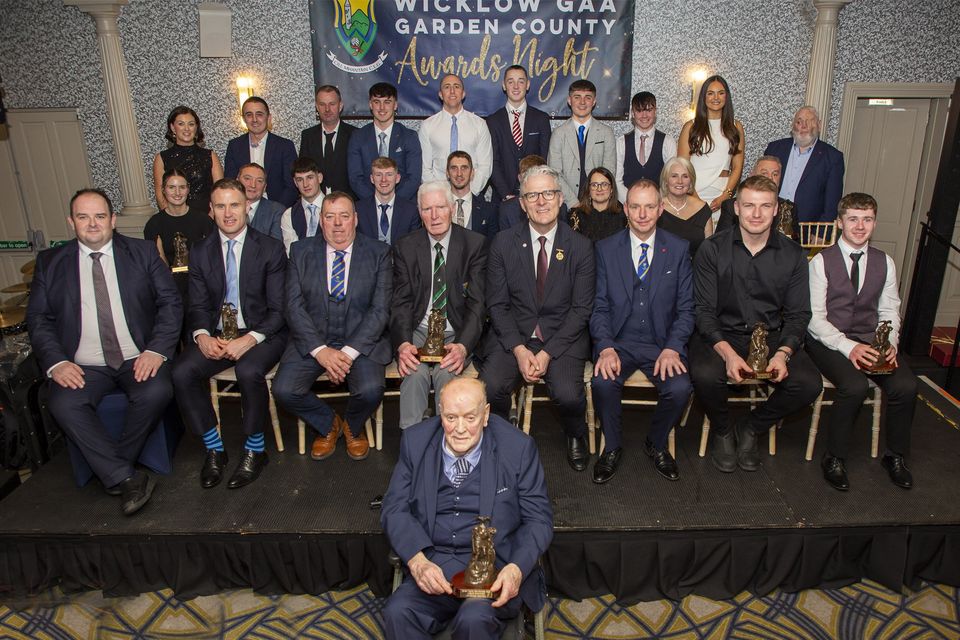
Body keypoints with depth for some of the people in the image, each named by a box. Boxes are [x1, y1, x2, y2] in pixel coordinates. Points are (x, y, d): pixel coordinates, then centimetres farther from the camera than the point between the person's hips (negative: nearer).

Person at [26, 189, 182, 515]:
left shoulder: (143, 252, 7)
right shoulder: (50, 262, 11)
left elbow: (170, 302, 1)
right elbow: (38, 318, 7)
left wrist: (156, 350, -13)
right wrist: (56, 362, -10)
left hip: (139, 359, -1)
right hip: (83, 366, 1)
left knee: (157, 393, -30)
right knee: (63, 406, -27)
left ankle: (112, 471, -6)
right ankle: (126, 478, -18)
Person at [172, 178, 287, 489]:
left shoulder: (271, 249, -3)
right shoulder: (201, 253, 9)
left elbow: (278, 309, -7)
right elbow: (198, 306, 7)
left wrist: (249, 339, -22)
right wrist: (202, 336, -15)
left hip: (261, 333, -4)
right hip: (216, 334, 4)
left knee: (249, 371, -34)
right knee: (181, 372, -22)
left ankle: (255, 449, -9)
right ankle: (214, 448, -2)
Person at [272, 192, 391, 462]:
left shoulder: (378, 253, 0)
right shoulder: (300, 252, 5)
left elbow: (380, 309, -7)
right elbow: (294, 307, -2)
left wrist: (349, 352, -17)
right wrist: (320, 350, -16)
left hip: (361, 341, -2)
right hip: (312, 341, 2)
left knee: (370, 390, -28)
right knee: (283, 390, -21)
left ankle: (353, 427, 11)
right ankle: (328, 424, 12)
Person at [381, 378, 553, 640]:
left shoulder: (517, 447, -6)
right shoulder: (415, 441, 1)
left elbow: (538, 519, -1)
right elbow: (394, 508, 2)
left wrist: (516, 569, -19)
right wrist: (417, 561, -16)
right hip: (432, 563, 3)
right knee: (397, 613, -24)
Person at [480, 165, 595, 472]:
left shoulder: (581, 246, -1)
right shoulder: (503, 243, 1)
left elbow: (582, 308, -3)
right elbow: (497, 304, 0)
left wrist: (548, 353, -14)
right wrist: (519, 350, -14)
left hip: (563, 337, -1)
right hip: (513, 335, 1)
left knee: (568, 395, -26)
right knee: (490, 387, -25)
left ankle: (575, 437, 11)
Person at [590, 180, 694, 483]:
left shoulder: (679, 249, 4)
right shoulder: (606, 248, 3)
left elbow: (686, 309, 3)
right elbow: (599, 307, 1)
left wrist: (672, 348, -13)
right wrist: (606, 347, -16)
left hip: (662, 342, 1)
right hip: (618, 341, 0)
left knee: (680, 388, -26)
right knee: (602, 382, -29)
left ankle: (657, 444, 7)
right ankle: (612, 447, 0)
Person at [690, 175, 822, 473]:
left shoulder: (793, 255, 2)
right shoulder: (712, 250, -5)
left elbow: (798, 314, 3)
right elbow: (704, 311, -8)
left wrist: (783, 353, -16)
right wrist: (727, 352, -24)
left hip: (771, 336, 3)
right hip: (721, 335, -2)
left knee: (809, 383, -21)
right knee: (705, 375, -33)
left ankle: (750, 428, 8)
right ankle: (723, 431, 3)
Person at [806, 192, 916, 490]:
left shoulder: (885, 262, 10)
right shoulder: (822, 261, -4)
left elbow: (889, 312, 11)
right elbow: (815, 317, -9)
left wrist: (890, 344, -9)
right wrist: (849, 347, -21)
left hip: (870, 340, 4)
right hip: (829, 340, -4)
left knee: (906, 385, -20)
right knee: (855, 386, -30)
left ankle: (895, 455, 6)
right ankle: (835, 458, -8)